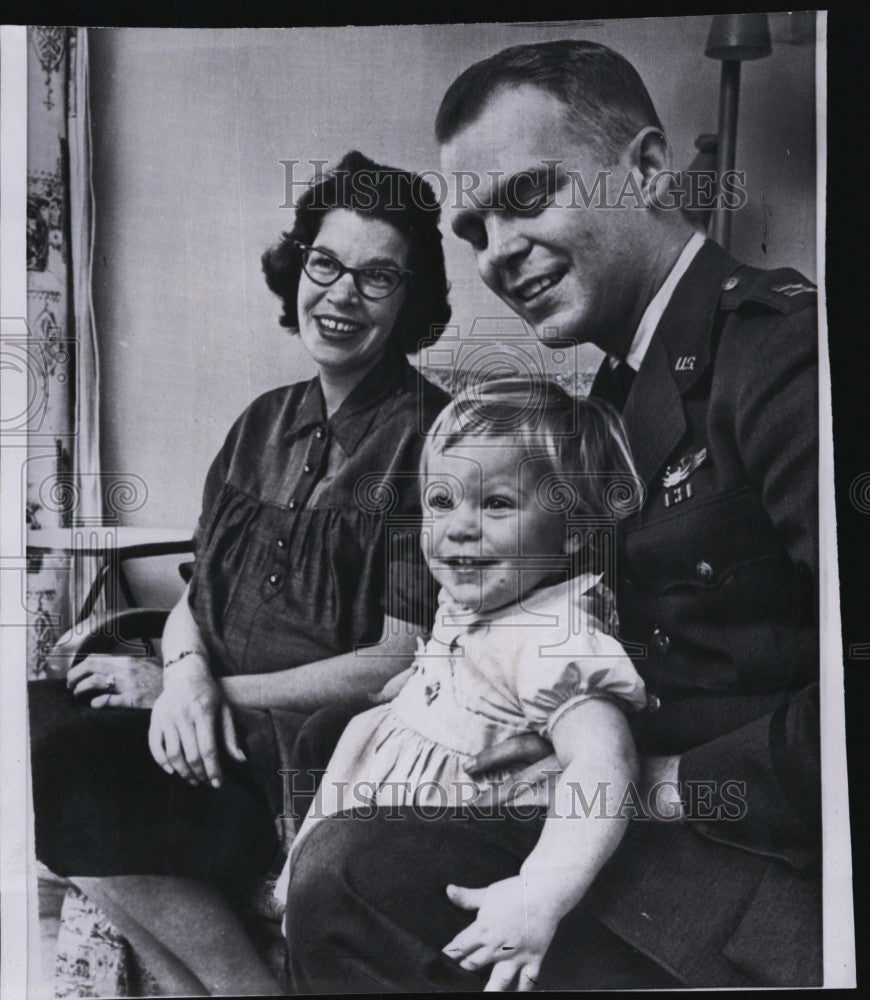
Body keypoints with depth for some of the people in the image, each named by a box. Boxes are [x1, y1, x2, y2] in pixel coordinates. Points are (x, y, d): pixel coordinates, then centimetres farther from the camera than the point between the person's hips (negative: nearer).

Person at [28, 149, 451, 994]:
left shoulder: (429, 439, -10)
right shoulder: (266, 423, 12)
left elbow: (404, 659, -13)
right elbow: (196, 592, 14)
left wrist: (223, 692, -10)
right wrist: (185, 670, -9)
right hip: (215, 732, 7)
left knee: (70, 783, -22)